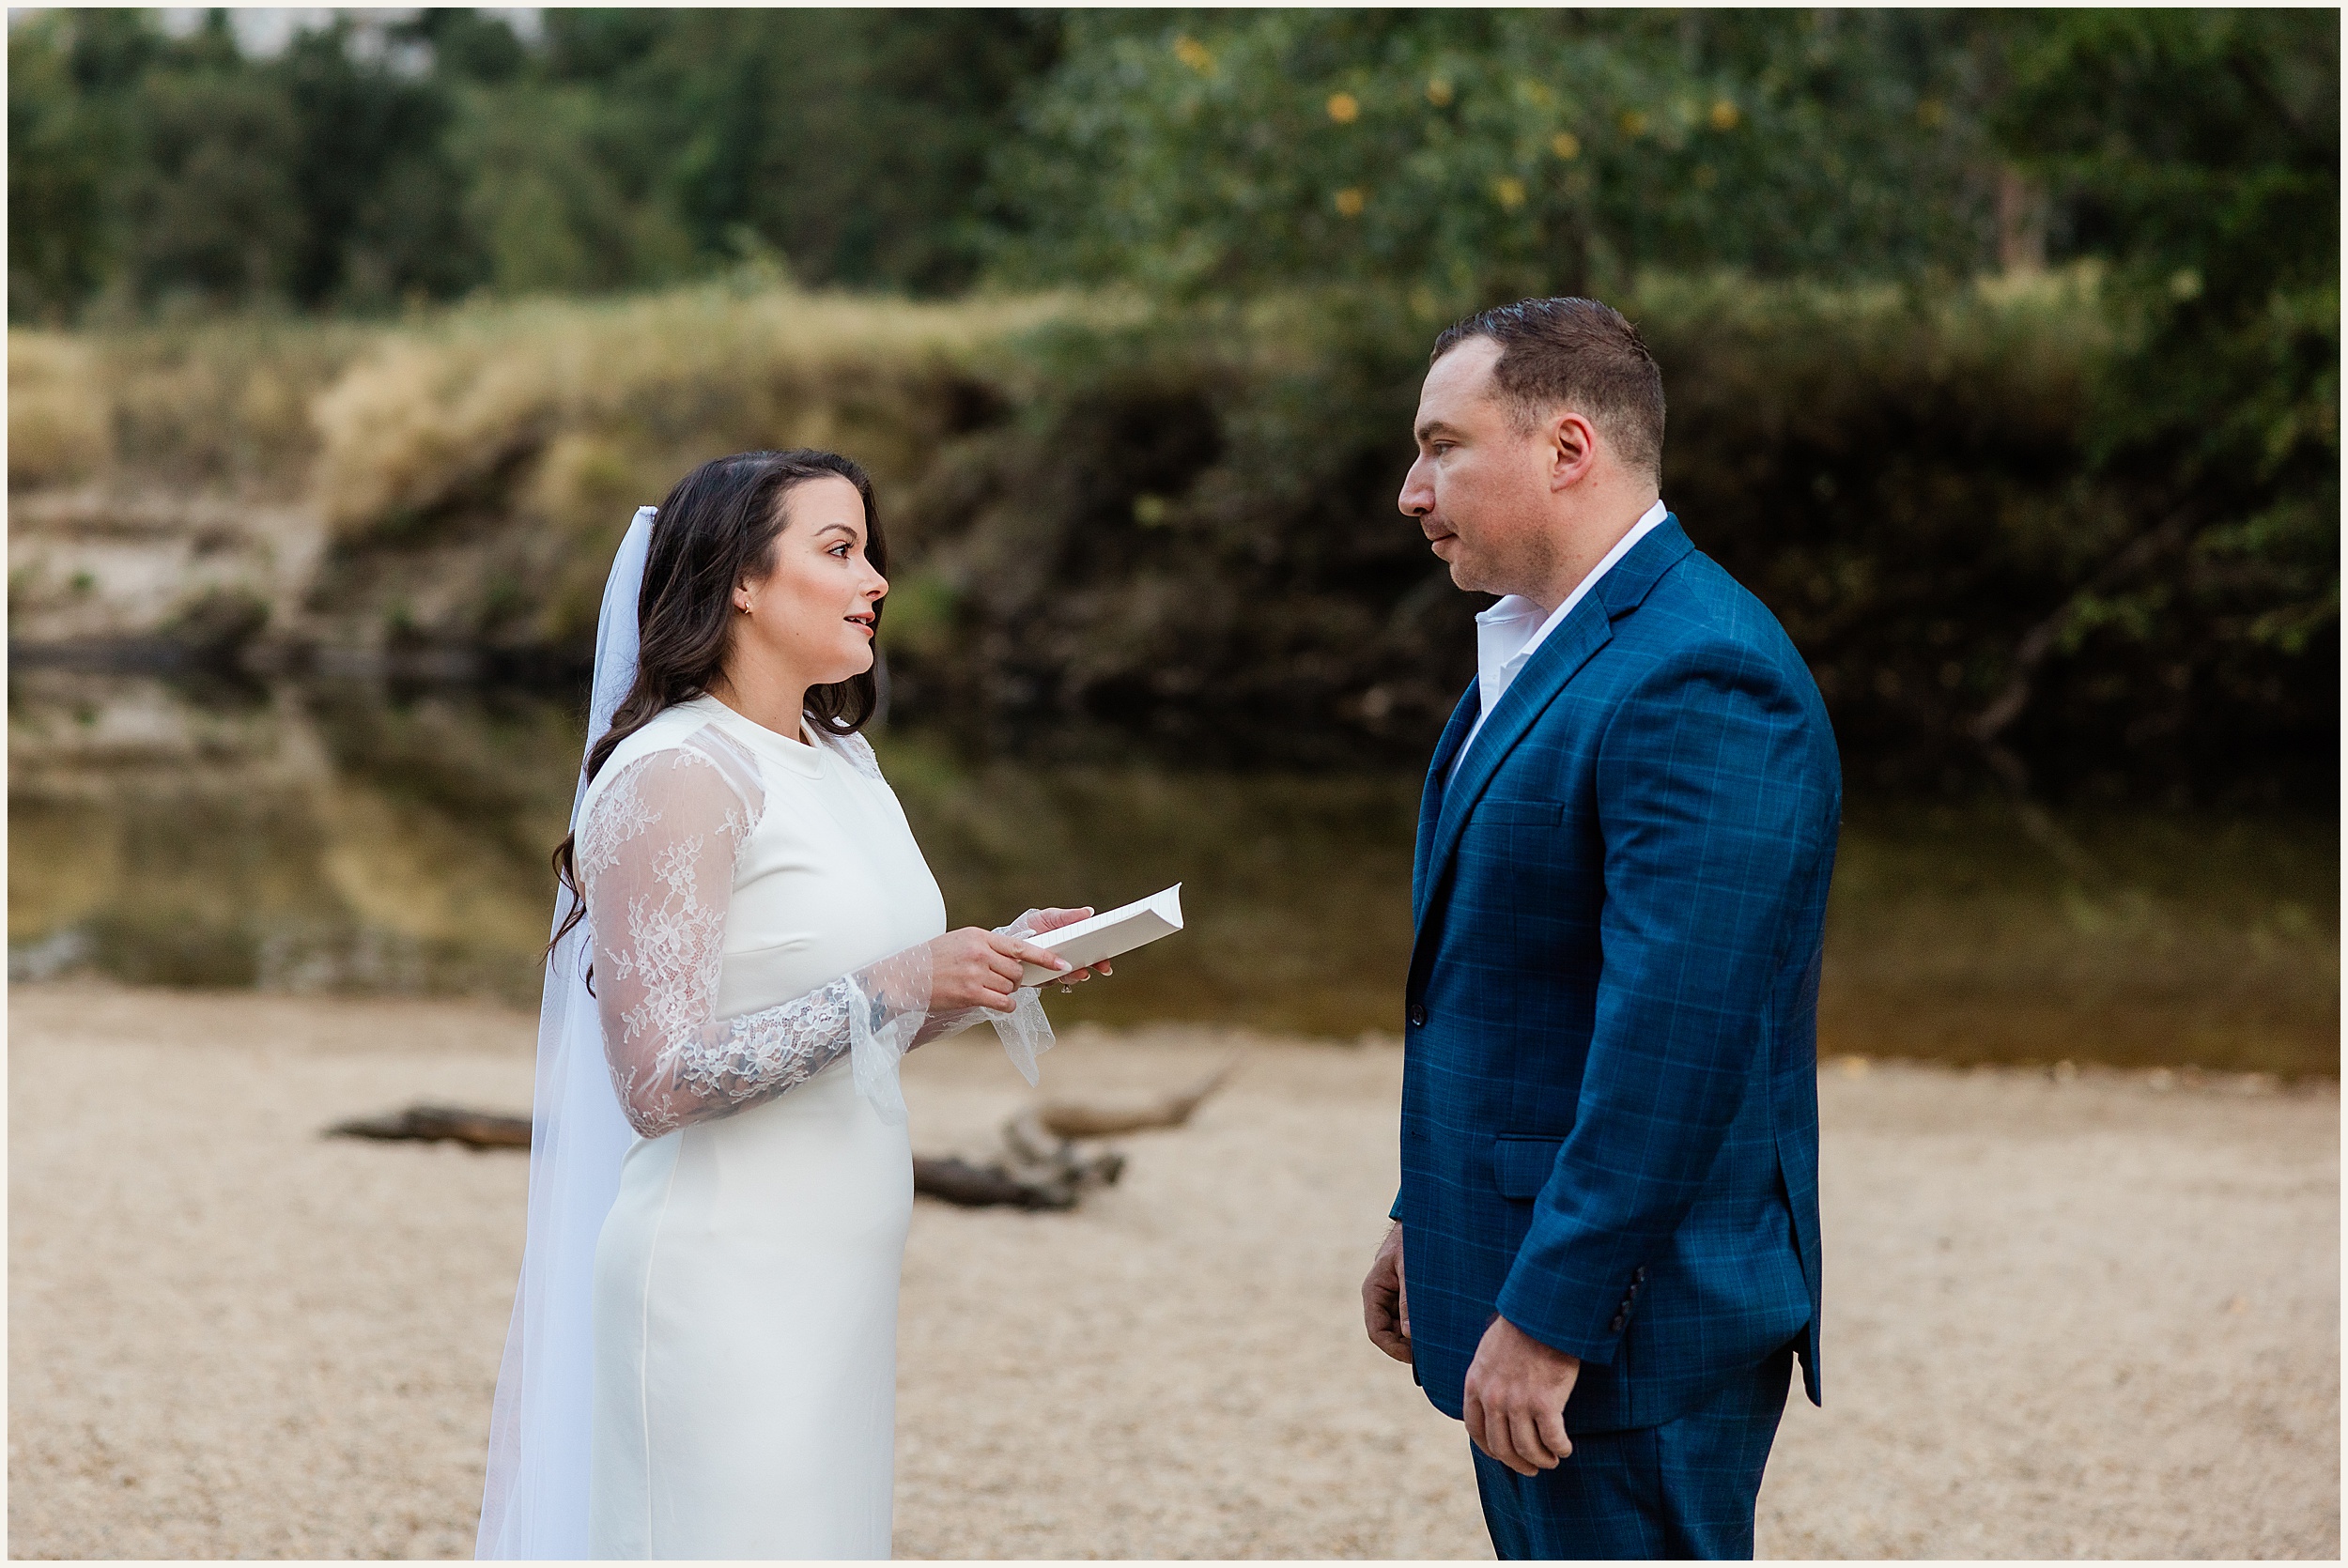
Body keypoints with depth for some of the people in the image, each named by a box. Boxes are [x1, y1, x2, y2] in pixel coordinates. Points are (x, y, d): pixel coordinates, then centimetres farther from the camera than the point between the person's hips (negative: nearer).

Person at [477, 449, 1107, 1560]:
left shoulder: (841, 763, 13)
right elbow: (662, 1082, -19)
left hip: (833, 1275, 8)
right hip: (724, 1278, -8)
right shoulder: (675, 777, -13)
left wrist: (993, 967, 4)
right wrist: (897, 985, -20)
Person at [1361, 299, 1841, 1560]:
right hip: (1522, 1279, 10)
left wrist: (1549, 1316, -25)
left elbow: (1673, 1036, -26)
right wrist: (1424, 1223, 20)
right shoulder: (1537, 653, 13)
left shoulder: (1699, 676, -20)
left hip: (1630, 1324, -10)